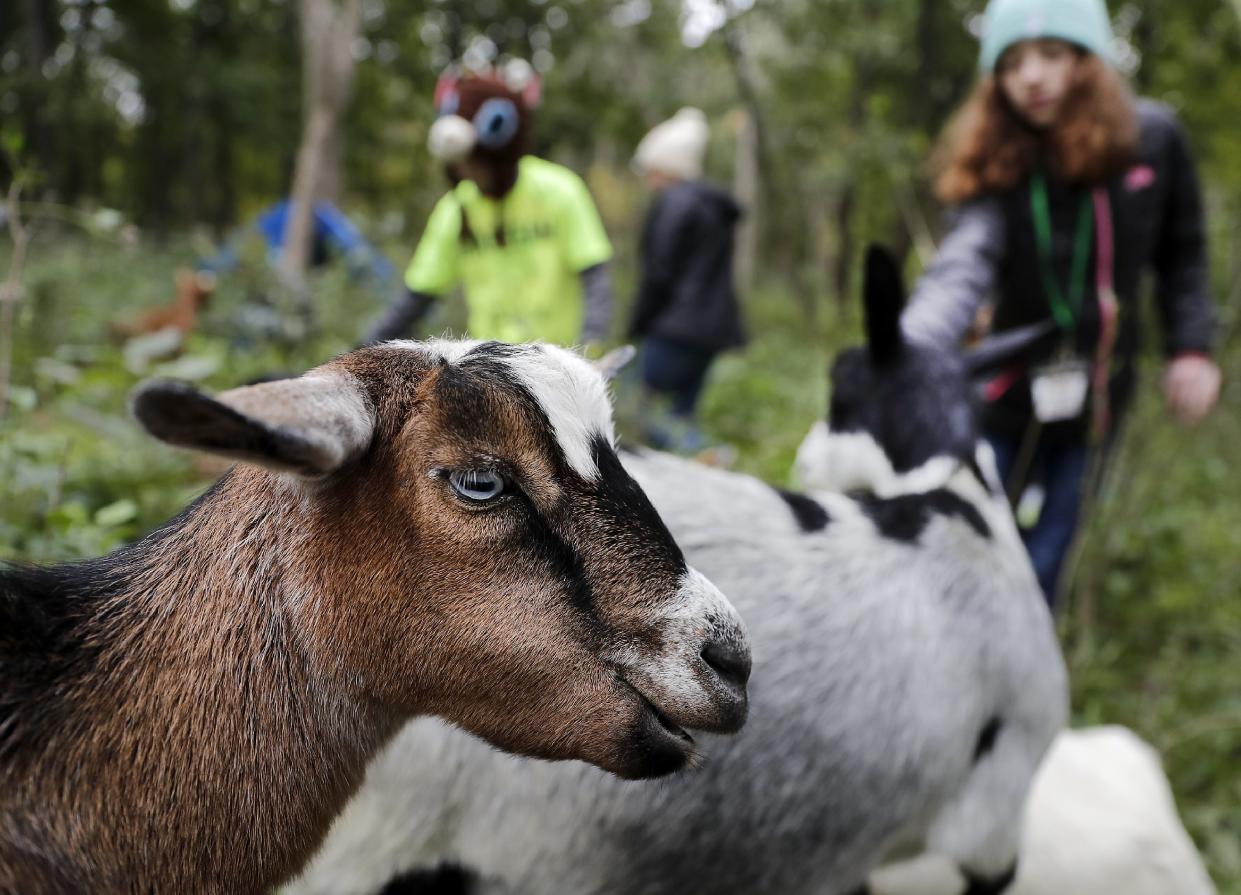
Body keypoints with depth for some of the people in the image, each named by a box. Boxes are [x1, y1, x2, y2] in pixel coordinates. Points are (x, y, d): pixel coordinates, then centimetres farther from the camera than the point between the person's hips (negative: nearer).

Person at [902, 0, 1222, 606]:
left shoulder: (1152, 139, -6)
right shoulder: (998, 166, -11)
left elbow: (1182, 255, 8)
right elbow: (962, 268, -29)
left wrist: (1191, 347, -2)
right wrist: (910, 352, -46)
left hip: (1098, 401, 1)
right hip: (1013, 396, -1)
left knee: (1044, 566, 6)